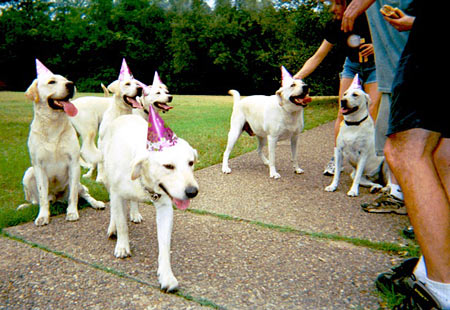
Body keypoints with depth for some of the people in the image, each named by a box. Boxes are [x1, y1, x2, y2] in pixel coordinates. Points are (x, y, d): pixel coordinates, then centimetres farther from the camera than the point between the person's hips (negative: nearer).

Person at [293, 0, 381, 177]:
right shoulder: (335, 27, -11)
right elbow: (317, 57, -9)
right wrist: (297, 77, -20)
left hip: (375, 66, -3)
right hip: (352, 67, 3)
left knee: (372, 114, -12)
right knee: (343, 112, -6)